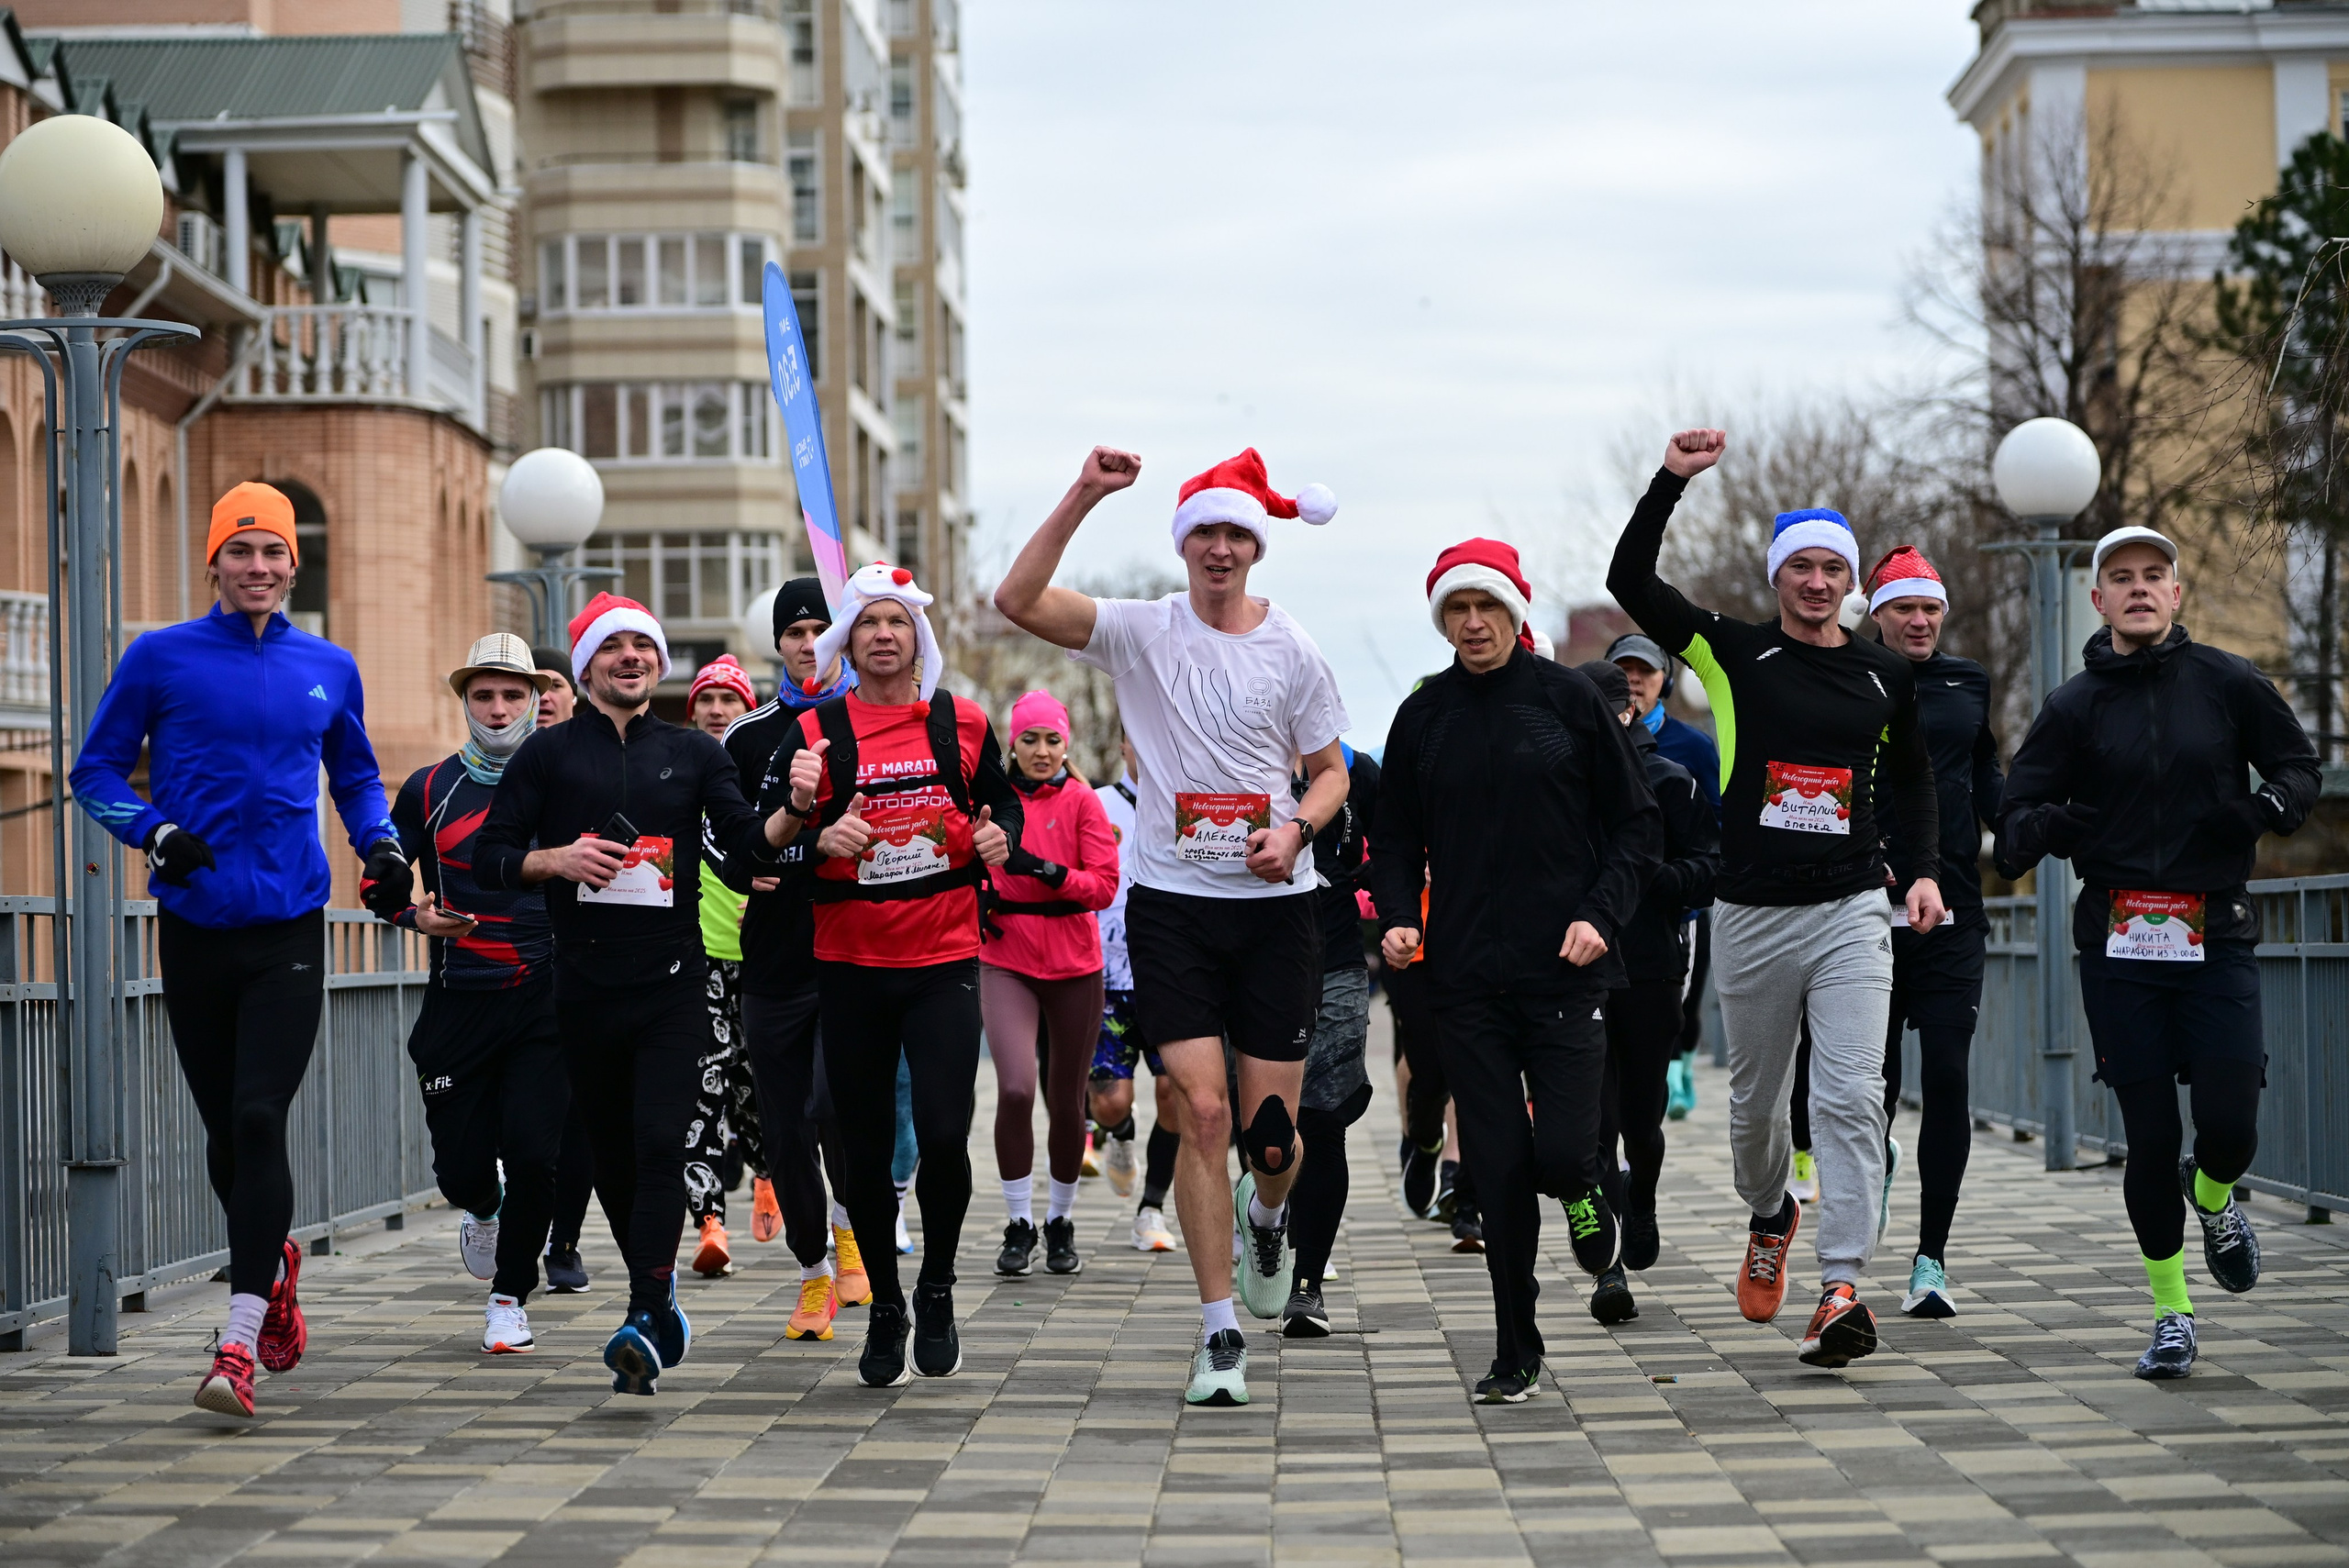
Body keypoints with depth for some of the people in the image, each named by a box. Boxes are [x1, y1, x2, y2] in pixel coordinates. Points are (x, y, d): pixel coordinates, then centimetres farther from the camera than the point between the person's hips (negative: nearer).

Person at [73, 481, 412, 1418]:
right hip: (195, 927, 1)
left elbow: (356, 777, 23)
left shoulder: (328, 668, 9)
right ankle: (274, 1258, 39)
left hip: (289, 928, 0)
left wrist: (383, 850, 5)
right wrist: (155, 833, -11)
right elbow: (96, 772, 6)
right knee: (225, 1130, 9)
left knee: (259, 1120, -12)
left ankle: (240, 1349, -14)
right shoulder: (161, 658, 2)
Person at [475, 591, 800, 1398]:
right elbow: (490, 858, 5)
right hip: (585, 981, 1)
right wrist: (557, 860, -13)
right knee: (612, 1154, 9)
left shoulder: (694, 752, 10)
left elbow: (743, 840, 1)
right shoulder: (549, 753, 7)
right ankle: (659, 1295, 27)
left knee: (660, 1145, -14)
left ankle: (644, 1326, -22)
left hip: (672, 978, -1)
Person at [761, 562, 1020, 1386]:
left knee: (943, 1134, -13)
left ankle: (937, 1292, 10)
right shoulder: (814, 733, 2)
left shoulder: (963, 724, 6)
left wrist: (999, 836, -2)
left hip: (944, 961, 0)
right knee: (867, 1149, 5)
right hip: (851, 968, 0)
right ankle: (885, 1310, 22)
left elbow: (1003, 801, 20)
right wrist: (816, 835, -19)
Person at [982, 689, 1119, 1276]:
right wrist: (977, 902, -1)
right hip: (1006, 959, 0)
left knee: (1067, 1100, 7)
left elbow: (1105, 885, -8)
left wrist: (1047, 871, -22)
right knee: (1015, 1089, -17)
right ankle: (1019, 1224, -4)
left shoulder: (1082, 801, -1)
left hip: (1073, 963, 0)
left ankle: (1061, 1222, 25)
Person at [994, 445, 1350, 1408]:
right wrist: (1083, 497, -21)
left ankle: (1267, 1216, 40)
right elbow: (1019, 601, -14)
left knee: (1271, 1129, 1)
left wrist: (1295, 830, -10)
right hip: (1172, 905, -1)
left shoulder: (1292, 650, 4)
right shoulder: (1140, 632, 0)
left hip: (1276, 906, 1)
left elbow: (1332, 772, 11)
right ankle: (1220, 1334, 2)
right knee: (1203, 1111, -8)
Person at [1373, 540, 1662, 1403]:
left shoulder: (1570, 699, 1)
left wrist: (1601, 915, -10)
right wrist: (1398, 918, -3)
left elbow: (1637, 822, 4)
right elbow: (1396, 839, 16)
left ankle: (1583, 1195, 26)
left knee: (1561, 1153, -12)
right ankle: (1516, 1355, 10)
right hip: (1465, 978, 2)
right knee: (1497, 1170, 0)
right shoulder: (1422, 716, 9)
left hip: (1568, 972, -2)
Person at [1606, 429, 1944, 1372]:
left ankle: (1842, 1289, -17)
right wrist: (1671, 481, -13)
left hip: (1854, 913, 0)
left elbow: (1912, 775, 23)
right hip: (1751, 917, 0)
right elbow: (1630, 581, -5)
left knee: (1851, 1098, -13)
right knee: (1756, 1098, 13)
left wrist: (1924, 868, 10)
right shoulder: (1733, 655, 2)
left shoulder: (1886, 677, 9)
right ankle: (1770, 1215, 43)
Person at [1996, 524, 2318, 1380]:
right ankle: (2171, 1313, 15)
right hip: (2119, 951, 0)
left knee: (2230, 1125, -8)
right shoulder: (2073, 707, 5)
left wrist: (2271, 805, -9)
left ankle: (2213, 1200, 29)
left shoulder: (2228, 683, 4)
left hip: (2217, 939, 0)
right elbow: (2013, 827, 3)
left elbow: (2300, 763, 14)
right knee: (2150, 1139, 0)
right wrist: (2043, 826, -21)